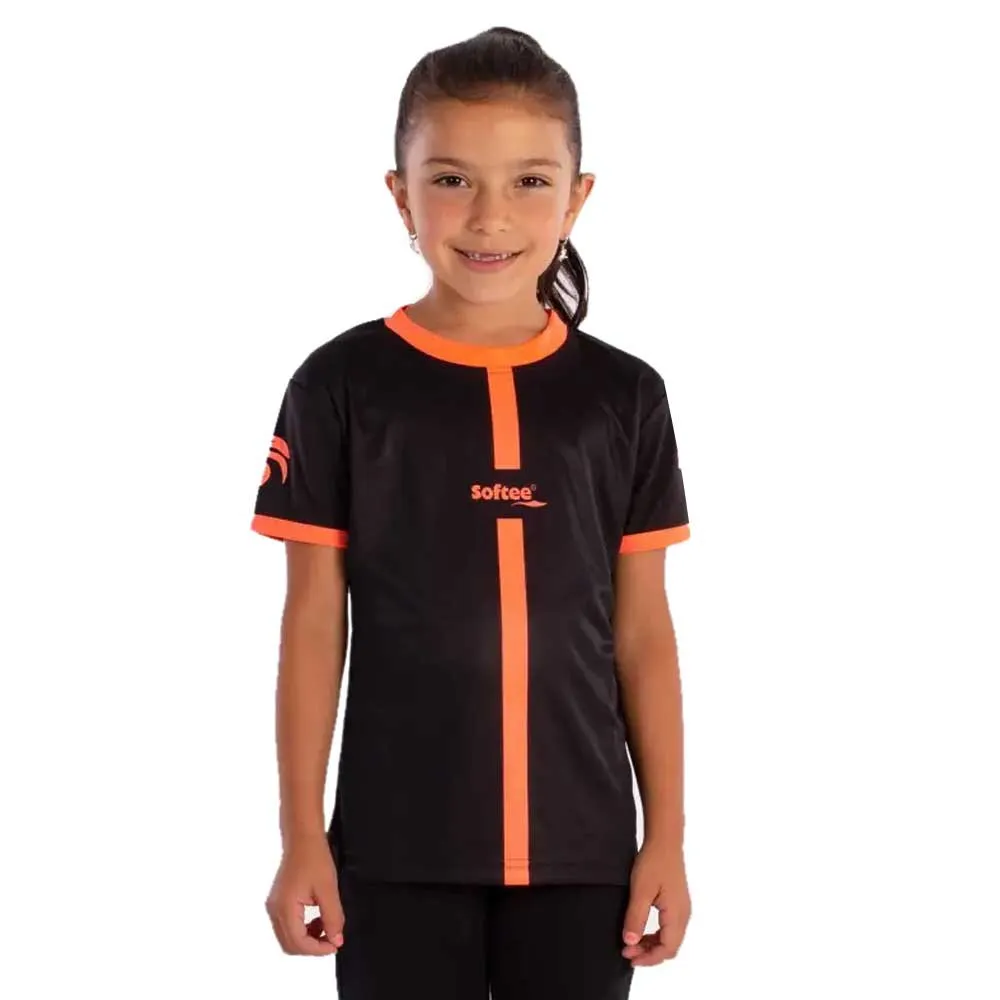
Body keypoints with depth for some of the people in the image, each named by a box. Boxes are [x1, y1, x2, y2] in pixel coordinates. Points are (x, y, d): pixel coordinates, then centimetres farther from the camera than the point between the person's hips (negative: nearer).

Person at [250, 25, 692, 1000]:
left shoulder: (624, 397, 3)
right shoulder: (341, 386, -2)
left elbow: (641, 629, 6)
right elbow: (314, 621, 1)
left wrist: (667, 835, 4)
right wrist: (302, 836, -1)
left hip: (579, 845, 2)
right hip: (398, 844, -1)